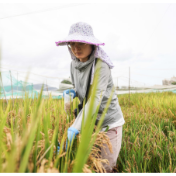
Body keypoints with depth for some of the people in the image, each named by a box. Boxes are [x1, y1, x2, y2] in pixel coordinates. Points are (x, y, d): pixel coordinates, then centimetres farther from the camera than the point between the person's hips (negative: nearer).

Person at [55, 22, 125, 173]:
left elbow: (95, 98, -30)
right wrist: (73, 92, -11)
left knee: (106, 167, 6)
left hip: (109, 121, -5)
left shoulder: (101, 66, -22)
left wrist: (75, 128, -37)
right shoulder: (74, 64, -2)